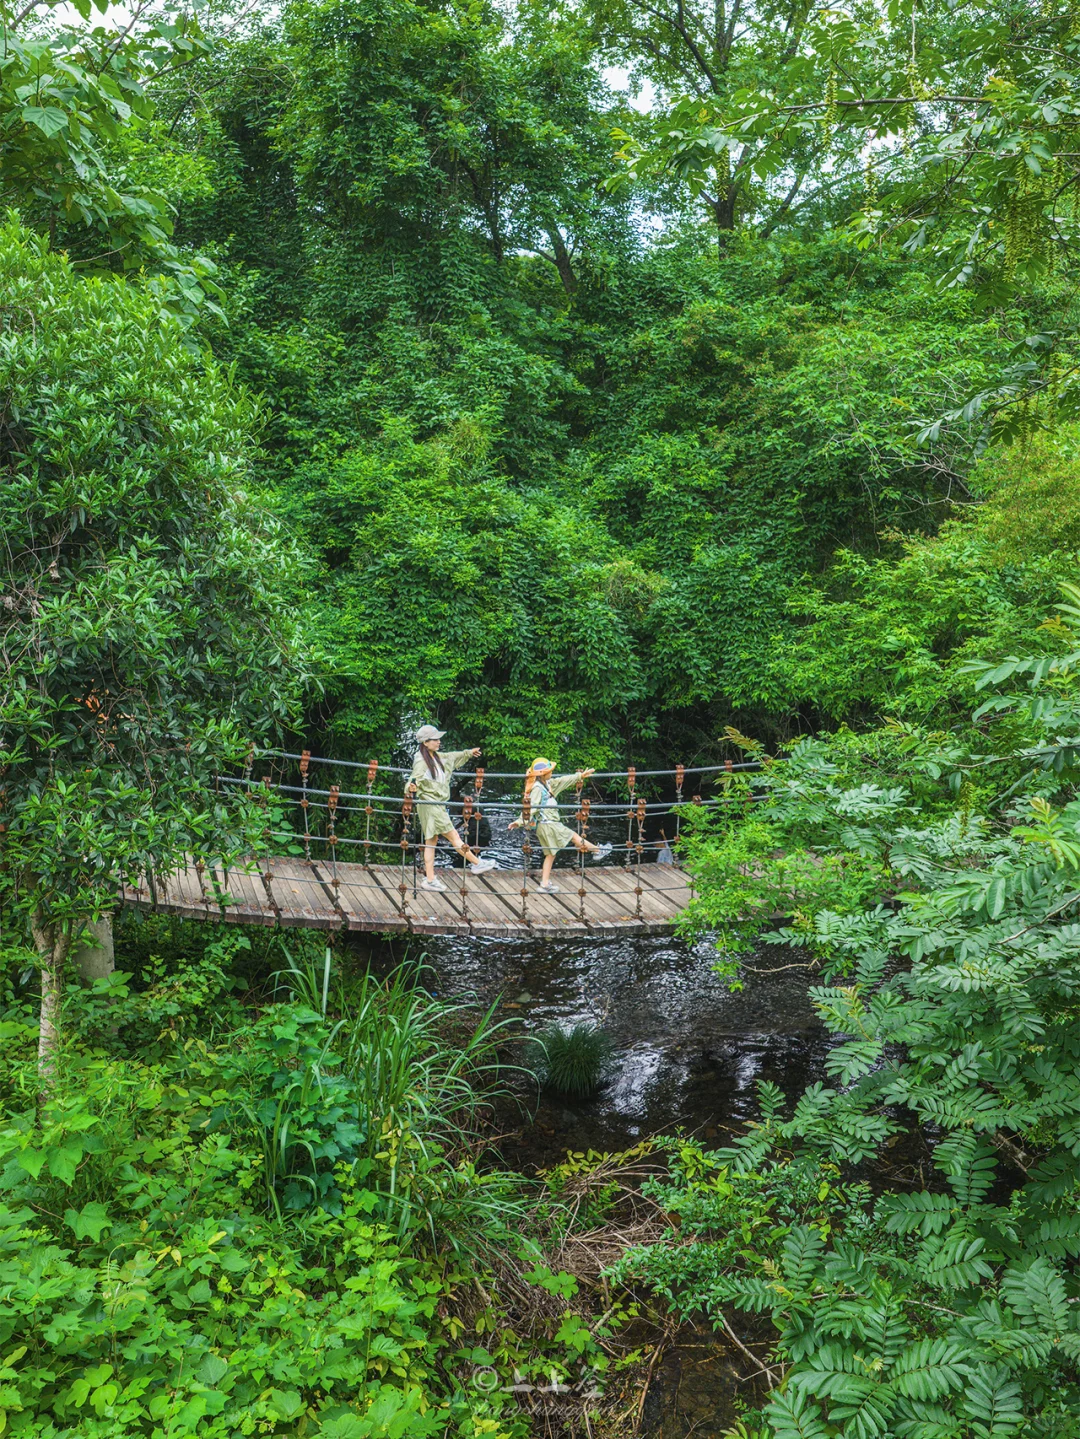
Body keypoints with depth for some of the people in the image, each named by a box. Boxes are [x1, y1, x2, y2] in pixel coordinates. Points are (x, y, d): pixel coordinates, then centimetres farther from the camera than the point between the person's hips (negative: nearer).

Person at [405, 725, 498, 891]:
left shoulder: (436, 758, 10)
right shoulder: (421, 761, -16)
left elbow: (452, 757, 28)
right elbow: (414, 779, -25)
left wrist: (468, 753, 42)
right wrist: (412, 788, -48)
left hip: (438, 806, 9)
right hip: (429, 805, -9)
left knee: (431, 841, 9)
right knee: (453, 837, 0)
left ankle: (429, 880, 12)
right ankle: (477, 863, 8)